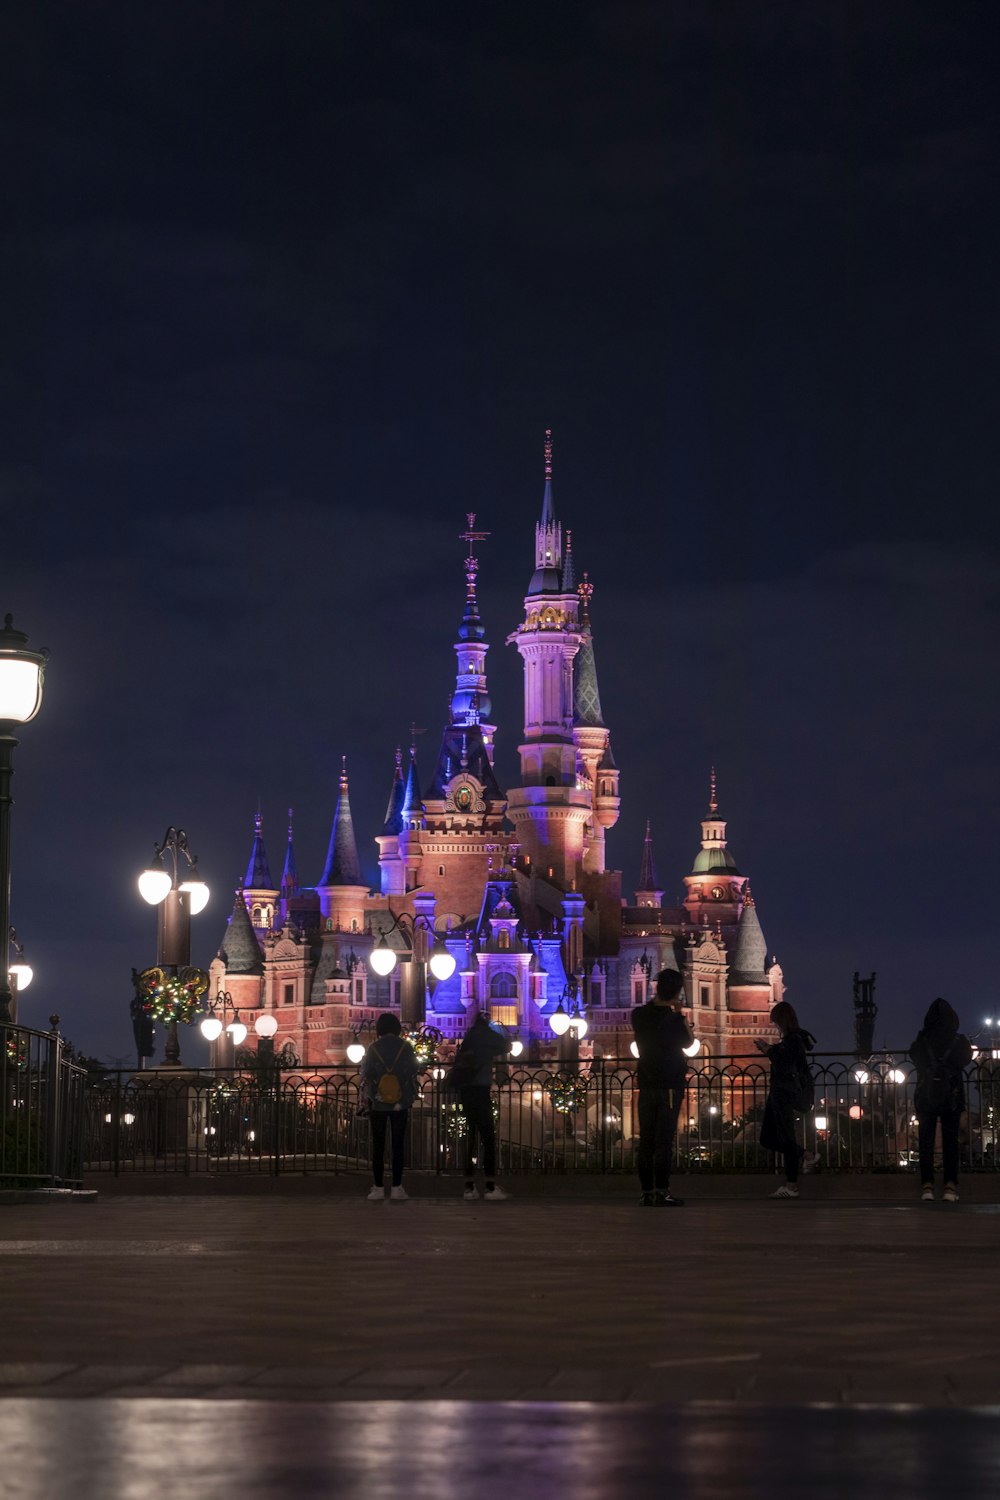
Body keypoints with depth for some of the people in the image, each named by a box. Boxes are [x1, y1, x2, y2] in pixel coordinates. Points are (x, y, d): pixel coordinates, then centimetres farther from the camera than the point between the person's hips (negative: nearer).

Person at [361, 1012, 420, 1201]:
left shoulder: (374, 1048, -2)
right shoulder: (406, 1048, -1)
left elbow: (365, 1075, 0)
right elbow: (414, 1075, 0)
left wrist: (368, 1097, 11)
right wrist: (409, 1098, 9)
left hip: (378, 1104, 0)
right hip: (400, 1104, 1)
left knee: (378, 1146, 5)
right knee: (398, 1145, 4)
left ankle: (379, 1189, 3)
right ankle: (396, 1188, 2)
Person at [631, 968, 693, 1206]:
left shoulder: (639, 1015, 1)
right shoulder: (672, 1020, -12)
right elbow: (688, 1042, 4)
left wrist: (656, 1002, 18)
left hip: (646, 1085, 5)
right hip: (670, 1085, -5)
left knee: (646, 1141, 6)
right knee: (664, 1141, -5)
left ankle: (646, 1192, 6)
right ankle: (661, 1192, -8)